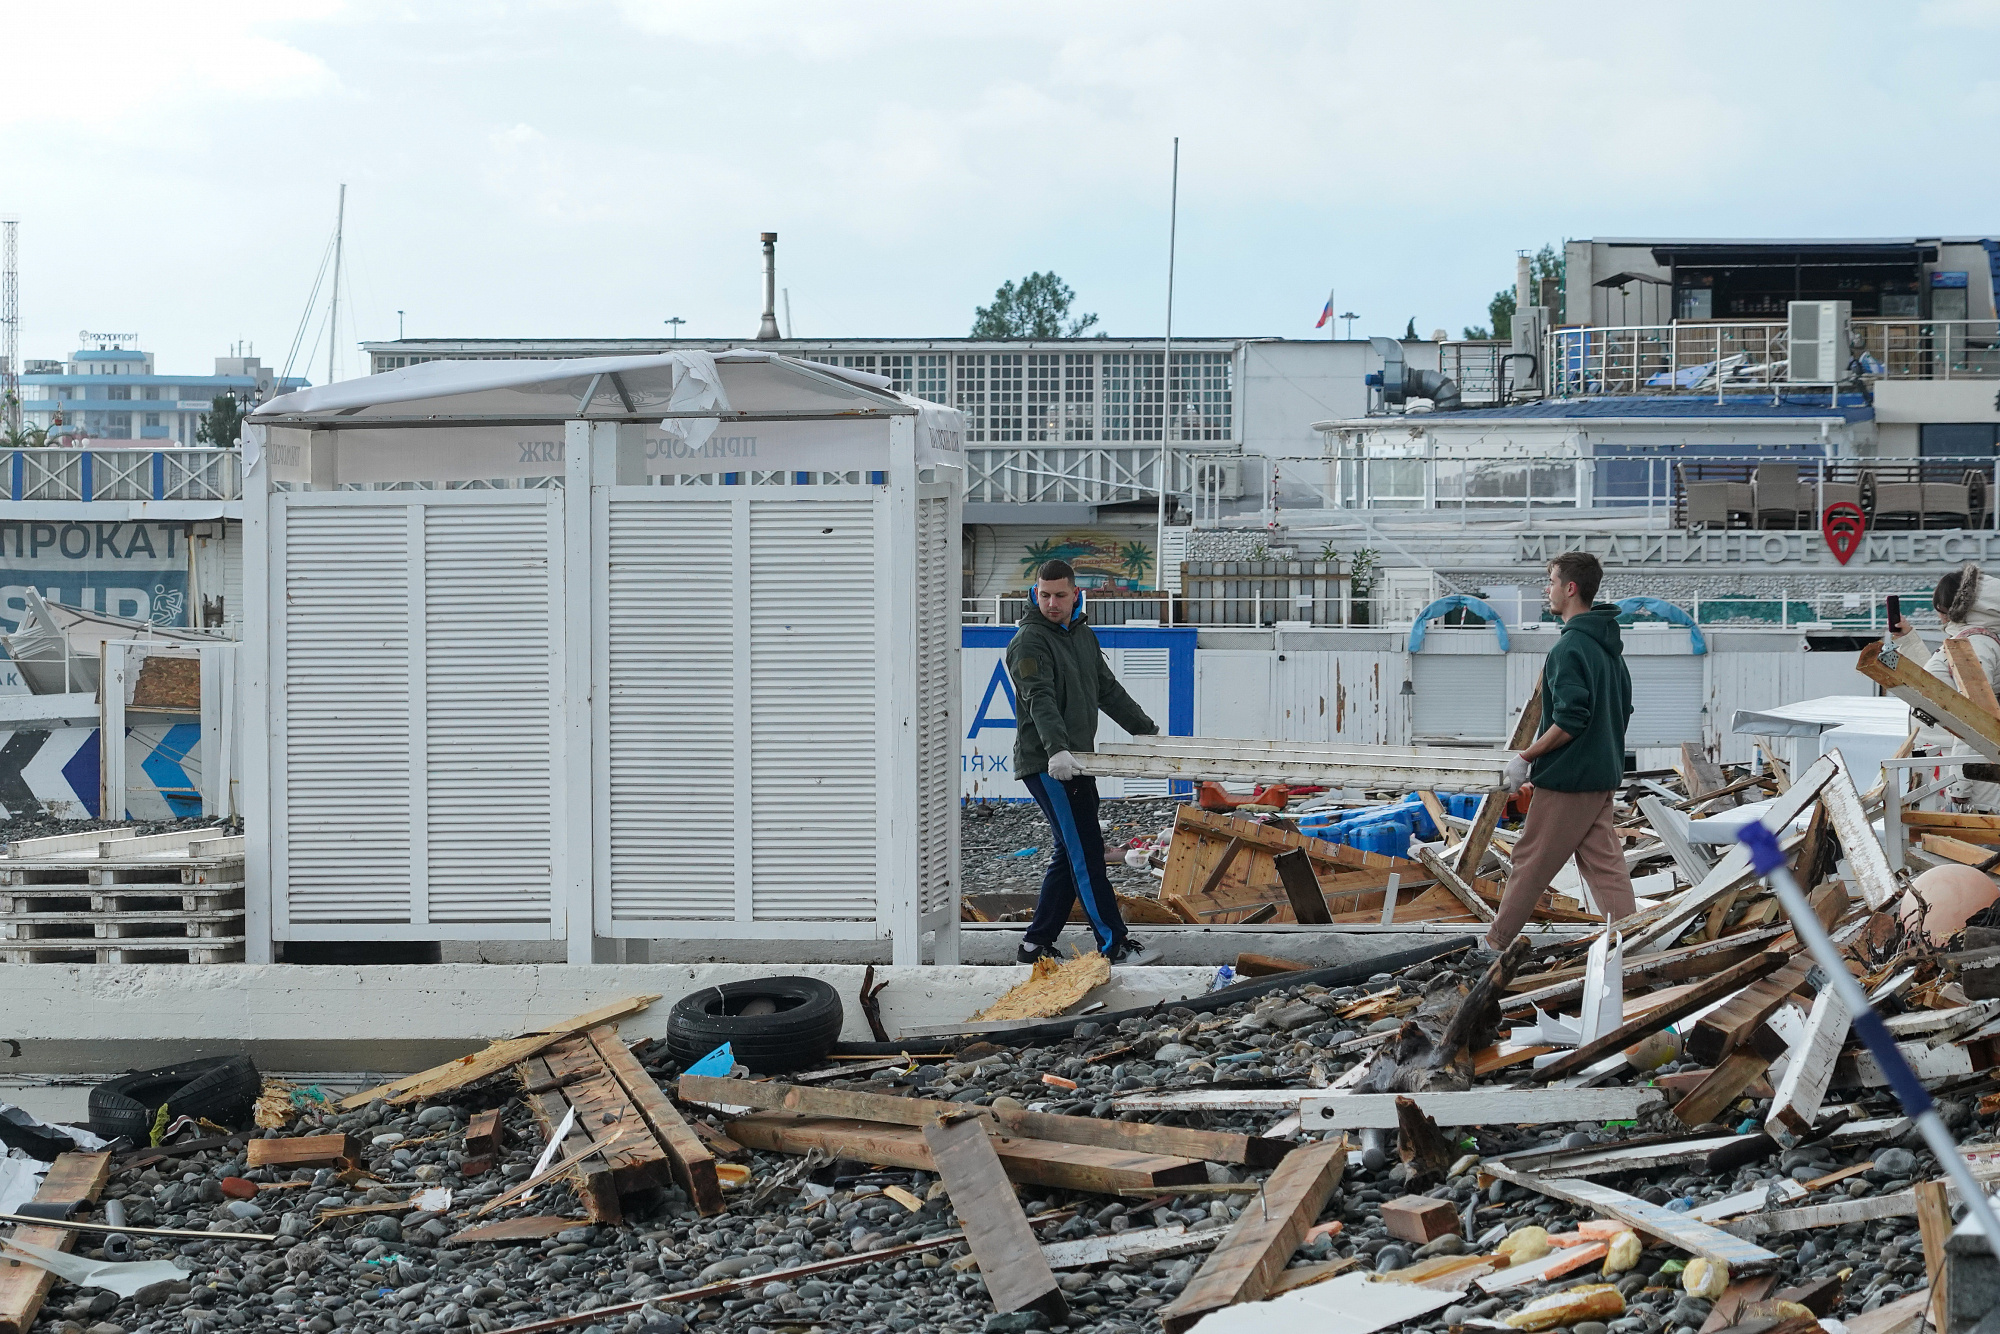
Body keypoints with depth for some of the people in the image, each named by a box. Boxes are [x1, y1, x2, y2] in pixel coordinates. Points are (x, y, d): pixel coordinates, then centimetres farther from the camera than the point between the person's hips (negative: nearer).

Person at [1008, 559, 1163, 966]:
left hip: (1076, 762, 9)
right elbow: (1040, 701, -25)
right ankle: (1115, 945, -8)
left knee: (1072, 855, 10)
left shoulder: (1083, 635, 17)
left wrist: (1144, 729, 27)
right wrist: (1056, 748, -39)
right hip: (1047, 764, -9)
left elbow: (1108, 689, 27)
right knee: (1086, 853, -10)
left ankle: (1036, 944, 17)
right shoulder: (1030, 641, -11)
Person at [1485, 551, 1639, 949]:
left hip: (1567, 779, -9)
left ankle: (1496, 943, 12)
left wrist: (1525, 758, -16)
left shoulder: (1570, 648, -18)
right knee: (1603, 863, 8)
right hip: (1602, 775, 9)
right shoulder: (1608, 644, 12)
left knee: (1530, 861, 2)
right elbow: (1623, 709, 19)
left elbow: (1570, 720, -24)